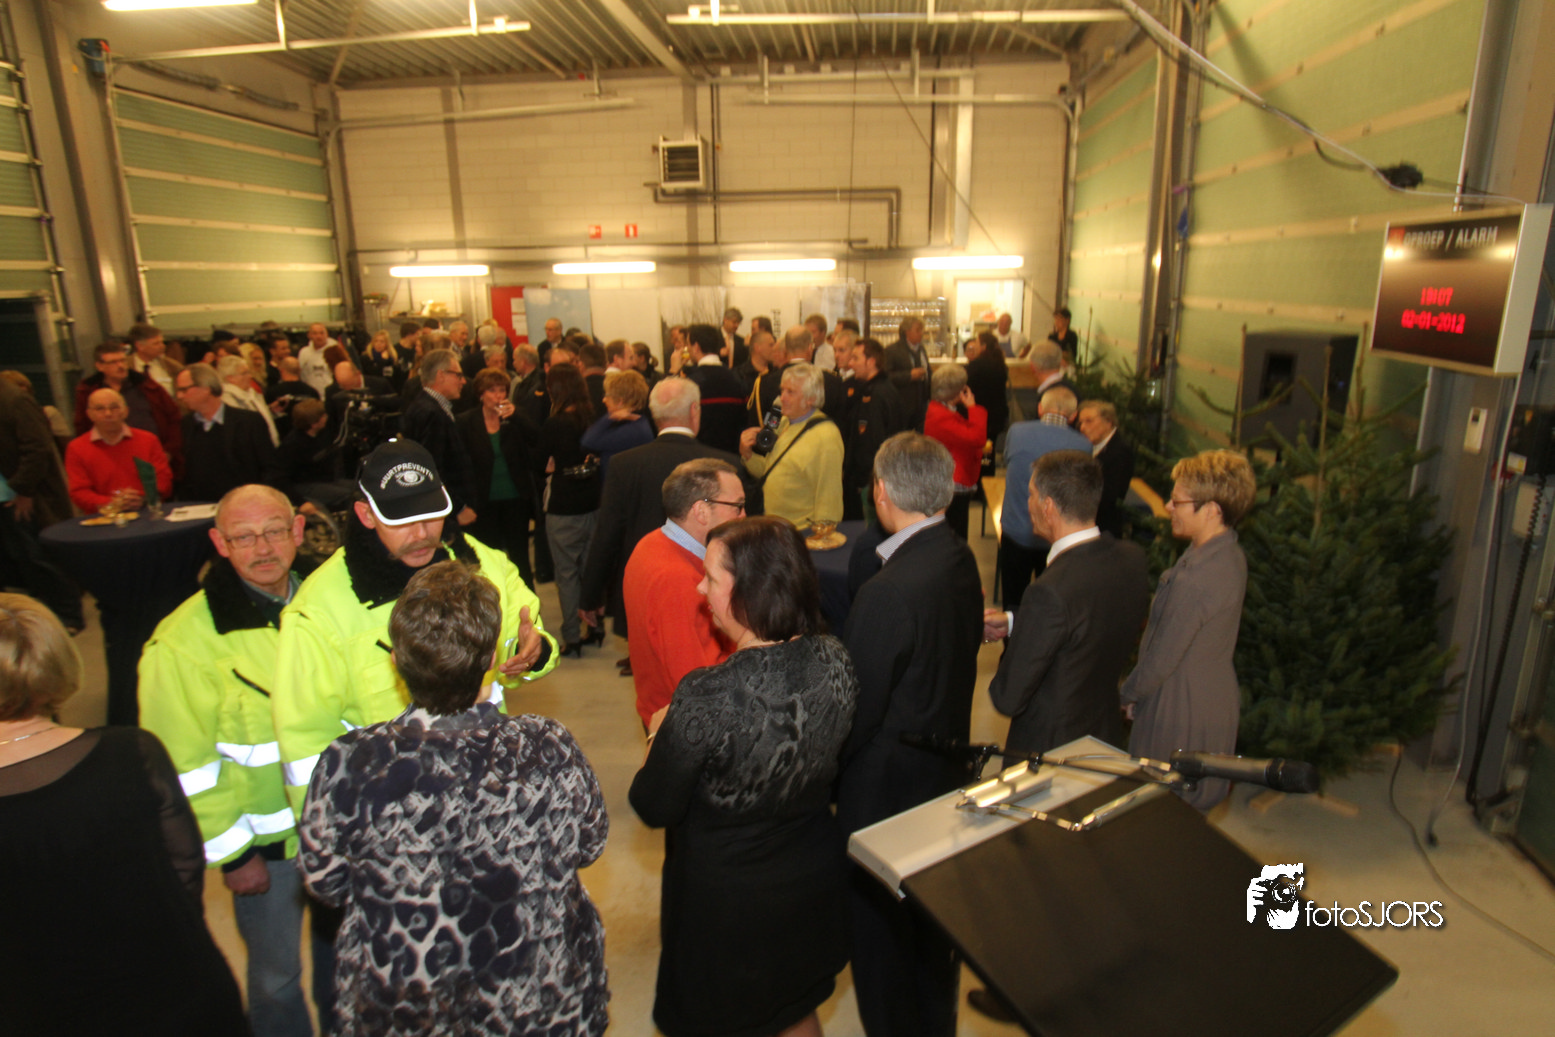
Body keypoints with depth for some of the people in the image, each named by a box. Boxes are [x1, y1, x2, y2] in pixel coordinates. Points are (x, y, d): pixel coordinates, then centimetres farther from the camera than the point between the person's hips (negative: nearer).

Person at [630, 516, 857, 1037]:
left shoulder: (706, 697, -34)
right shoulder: (834, 661, -16)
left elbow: (653, 808, -19)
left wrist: (659, 736, -1)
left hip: (726, 900, -5)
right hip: (814, 880, 5)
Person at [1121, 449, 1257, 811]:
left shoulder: (1195, 578, -31)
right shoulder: (1230, 555, -1)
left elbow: (1162, 658, -22)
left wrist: (1129, 694, -3)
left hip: (1181, 710, -9)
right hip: (1217, 697, 9)